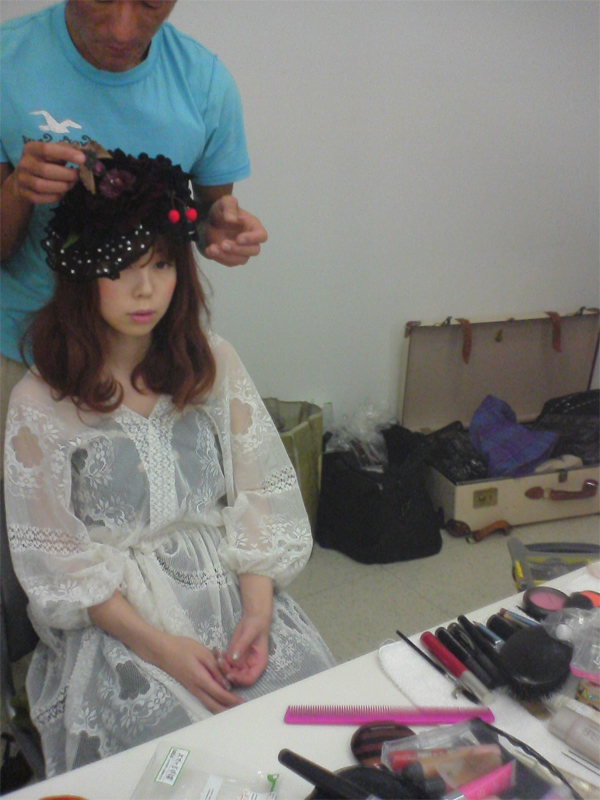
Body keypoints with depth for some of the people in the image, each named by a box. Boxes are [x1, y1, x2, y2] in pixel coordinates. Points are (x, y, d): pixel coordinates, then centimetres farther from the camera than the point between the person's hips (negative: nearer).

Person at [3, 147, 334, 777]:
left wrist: (257, 611, -10)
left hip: (231, 586, 3)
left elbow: (256, 497, 2)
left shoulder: (214, 364, 4)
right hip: (116, 615, -2)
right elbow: (59, 560, -5)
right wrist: (160, 647, -14)